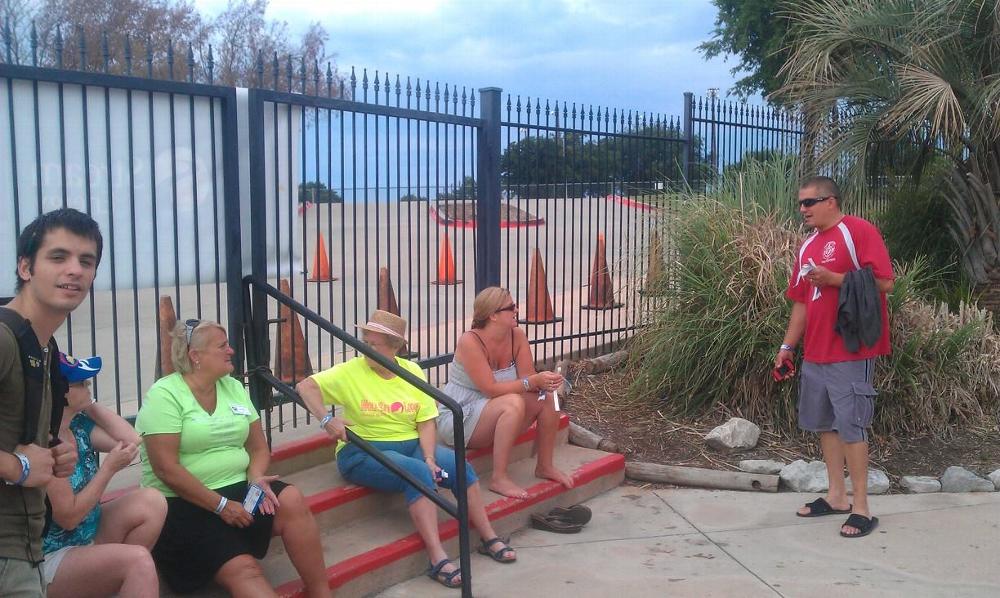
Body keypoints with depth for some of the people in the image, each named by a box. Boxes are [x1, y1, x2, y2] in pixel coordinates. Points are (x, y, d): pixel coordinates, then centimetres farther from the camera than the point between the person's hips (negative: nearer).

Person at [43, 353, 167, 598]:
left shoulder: (79, 424, 1)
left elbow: (132, 440, 2)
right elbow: (68, 516, -22)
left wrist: (91, 406, -3)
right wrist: (109, 468, -18)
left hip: (87, 535, 9)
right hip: (49, 559, -9)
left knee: (151, 502, -6)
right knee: (138, 560, -28)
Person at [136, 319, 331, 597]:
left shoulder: (234, 387, 11)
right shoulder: (164, 395, -9)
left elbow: (259, 447, 14)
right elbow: (166, 469, -16)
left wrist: (256, 477, -8)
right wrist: (221, 505, -17)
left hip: (237, 489, 6)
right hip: (184, 505, -5)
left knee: (292, 501, -23)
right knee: (242, 568, -28)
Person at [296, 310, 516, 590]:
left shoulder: (412, 371, 3)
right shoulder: (351, 372, -6)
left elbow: (426, 421, 1)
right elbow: (305, 386, -12)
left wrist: (429, 457, -15)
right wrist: (326, 420, -27)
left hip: (411, 445, 5)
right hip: (364, 452, -4)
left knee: (461, 465, -18)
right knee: (418, 472, -32)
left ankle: (489, 538, -2)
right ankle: (437, 559, -32)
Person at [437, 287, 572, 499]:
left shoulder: (517, 336, -4)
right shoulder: (470, 342, -23)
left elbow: (527, 378, -6)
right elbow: (491, 388, -27)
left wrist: (545, 382, -28)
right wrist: (533, 382, -33)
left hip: (492, 414, 7)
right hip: (457, 419, -7)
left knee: (546, 398, -11)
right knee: (513, 402, -32)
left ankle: (545, 466, 5)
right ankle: (499, 479, -27)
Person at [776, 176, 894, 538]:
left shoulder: (859, 232, -8)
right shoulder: (807, 247, 15)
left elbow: (884, 281, -16)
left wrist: (833, 278, -21)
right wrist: (788, 346, 14)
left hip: (851, 351, -8)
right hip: (815, 352, 8)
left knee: (851, 425, -5)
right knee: (824, 423, 13)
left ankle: (861, 508, 5)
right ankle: (836, 496, 25)